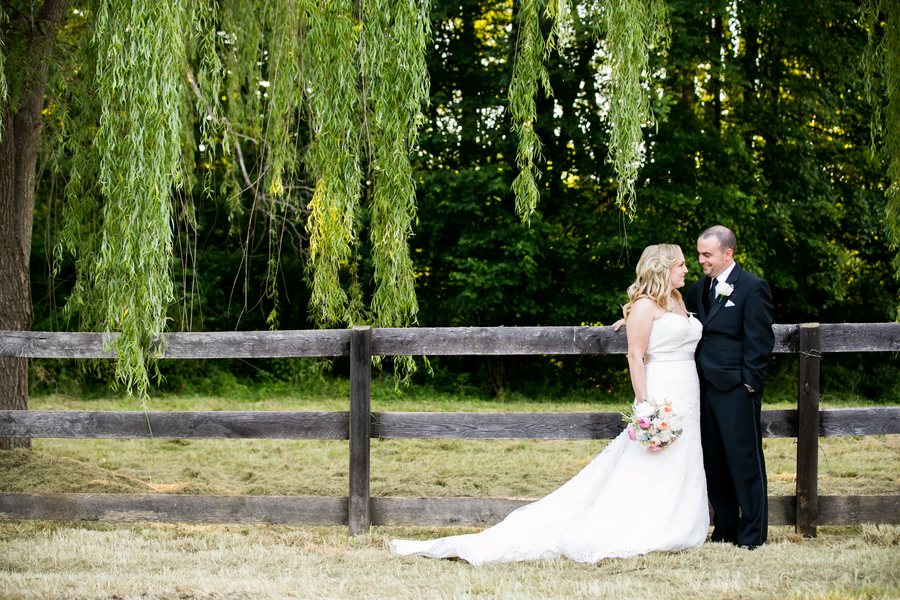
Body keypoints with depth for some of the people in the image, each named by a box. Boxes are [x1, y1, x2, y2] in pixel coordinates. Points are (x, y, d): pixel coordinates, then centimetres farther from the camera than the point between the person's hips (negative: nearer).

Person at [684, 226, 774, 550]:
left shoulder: (752, 287, -7)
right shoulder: (701, 287, 15)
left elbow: (760, 340, -9)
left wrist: (749, 382, -14)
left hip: (736, 389, -7)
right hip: (706, 388, 7)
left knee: (745, 461, -2)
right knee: (714, 463, 10)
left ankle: (752, 532, 6)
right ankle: (725, 529, 19)